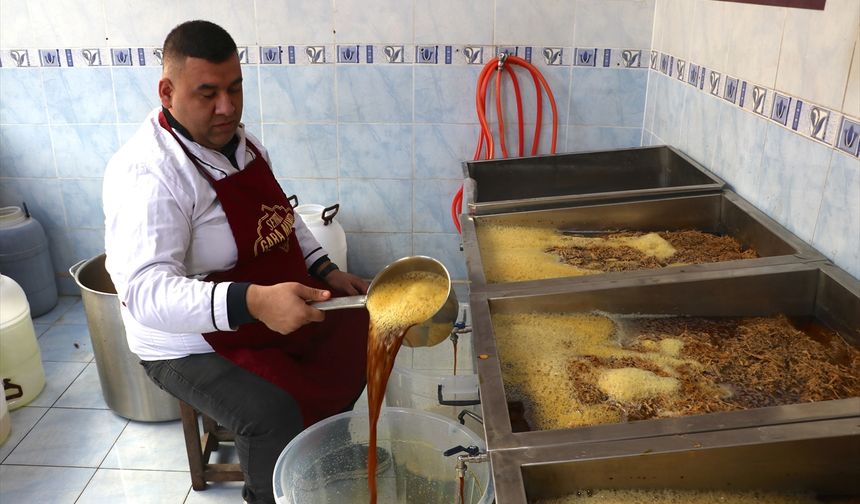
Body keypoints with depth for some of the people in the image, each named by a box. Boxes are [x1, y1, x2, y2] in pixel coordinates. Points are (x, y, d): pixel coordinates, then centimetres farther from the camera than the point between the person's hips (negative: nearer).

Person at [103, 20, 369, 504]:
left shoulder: (239, 139, 1)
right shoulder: (148, 173, -26)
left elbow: (281, 216, 15)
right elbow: (145, 291, -36)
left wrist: (325, 270, 2)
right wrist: (253, 302, -49)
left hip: (281, 310, 9)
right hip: (194, 342, -8)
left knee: (364, 333, 10)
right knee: (274, 415, -28)